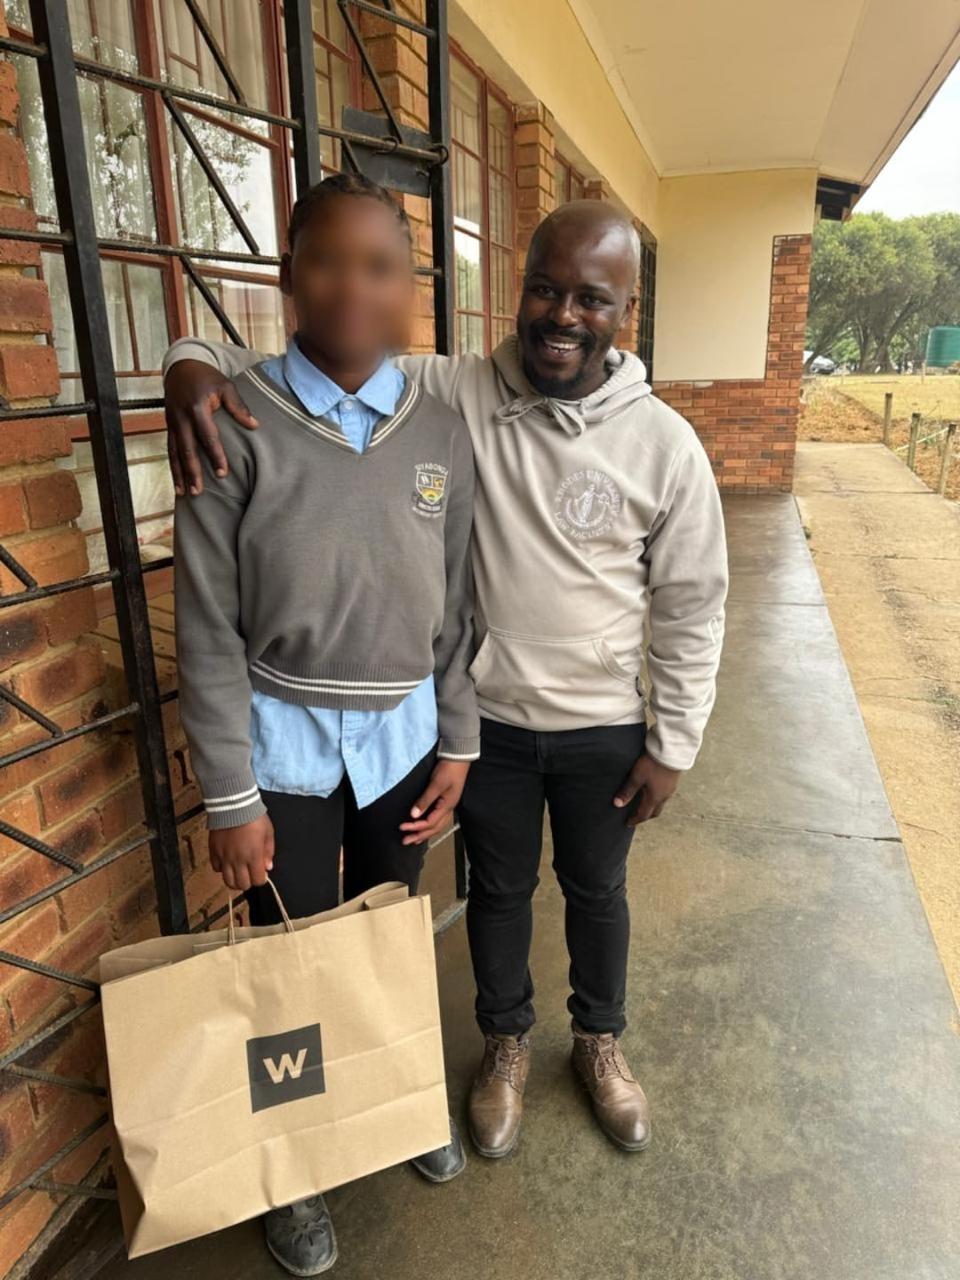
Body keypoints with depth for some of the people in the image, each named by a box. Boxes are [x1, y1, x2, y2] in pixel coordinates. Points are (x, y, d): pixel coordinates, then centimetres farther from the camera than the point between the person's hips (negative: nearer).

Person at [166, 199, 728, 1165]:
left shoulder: (665, 445, -12)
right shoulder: (449, 394, -12)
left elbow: (691, 608, -5)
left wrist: (672, 744, -3)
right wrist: (197, 360, -28)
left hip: (604, 730, 0)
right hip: (485, 719, 0)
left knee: (596, 891, 21)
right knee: (499, 888, 21)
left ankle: (598, 1040, 51)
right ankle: (506, 1043, 49)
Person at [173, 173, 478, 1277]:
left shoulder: (442, 430, -3)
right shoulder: (237, 423, -13)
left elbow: (455, 605, 4)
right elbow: (208, 629, -10)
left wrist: (457, 740, 5)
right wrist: (230, 794, -9)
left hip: (402, 736, 3)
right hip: (285, 743, -2)